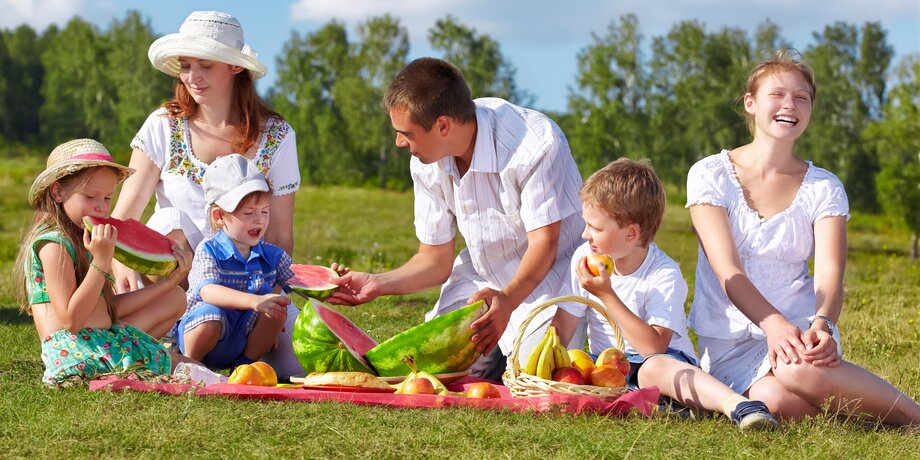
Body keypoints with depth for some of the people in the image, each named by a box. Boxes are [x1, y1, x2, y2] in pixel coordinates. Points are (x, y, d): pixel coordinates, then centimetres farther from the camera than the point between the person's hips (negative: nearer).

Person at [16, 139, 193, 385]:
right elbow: (70, 319, -21)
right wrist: (102, 260, -23)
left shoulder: (81, 240, 14)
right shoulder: (53, 243, -15)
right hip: (72, 353, -10)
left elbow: (109, 309, 10)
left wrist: (168, 281, 9)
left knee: (176, 297, 17)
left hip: (105, 340, 10)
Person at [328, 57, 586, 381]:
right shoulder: (426, 164, -6)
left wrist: (508, 300, -44)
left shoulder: (536, 145, -27)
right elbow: (436, 259, 2)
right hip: (484, 281, 6)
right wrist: (378, 284, -13)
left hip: (549, 277, -6)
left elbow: (544, 243, -26)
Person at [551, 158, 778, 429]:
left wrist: (606, 295, -27)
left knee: (654, 367, -41)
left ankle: (736, 405, -60)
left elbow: (654, 347, -26)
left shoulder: (664, 276, -17)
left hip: (666, 360, -6)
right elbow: (561, 327, 2)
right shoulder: (584, 259, 0)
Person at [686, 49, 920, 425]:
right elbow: (727, 269, -12)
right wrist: (773, 324, -31)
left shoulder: (823, 188, 5)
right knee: (775, 400, -34)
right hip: (729, 341, 0)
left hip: (801, 328, 1)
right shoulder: (710, 175, 0)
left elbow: (830, 274, -9)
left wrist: (822, 325, -33)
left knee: (800, 371, -37)